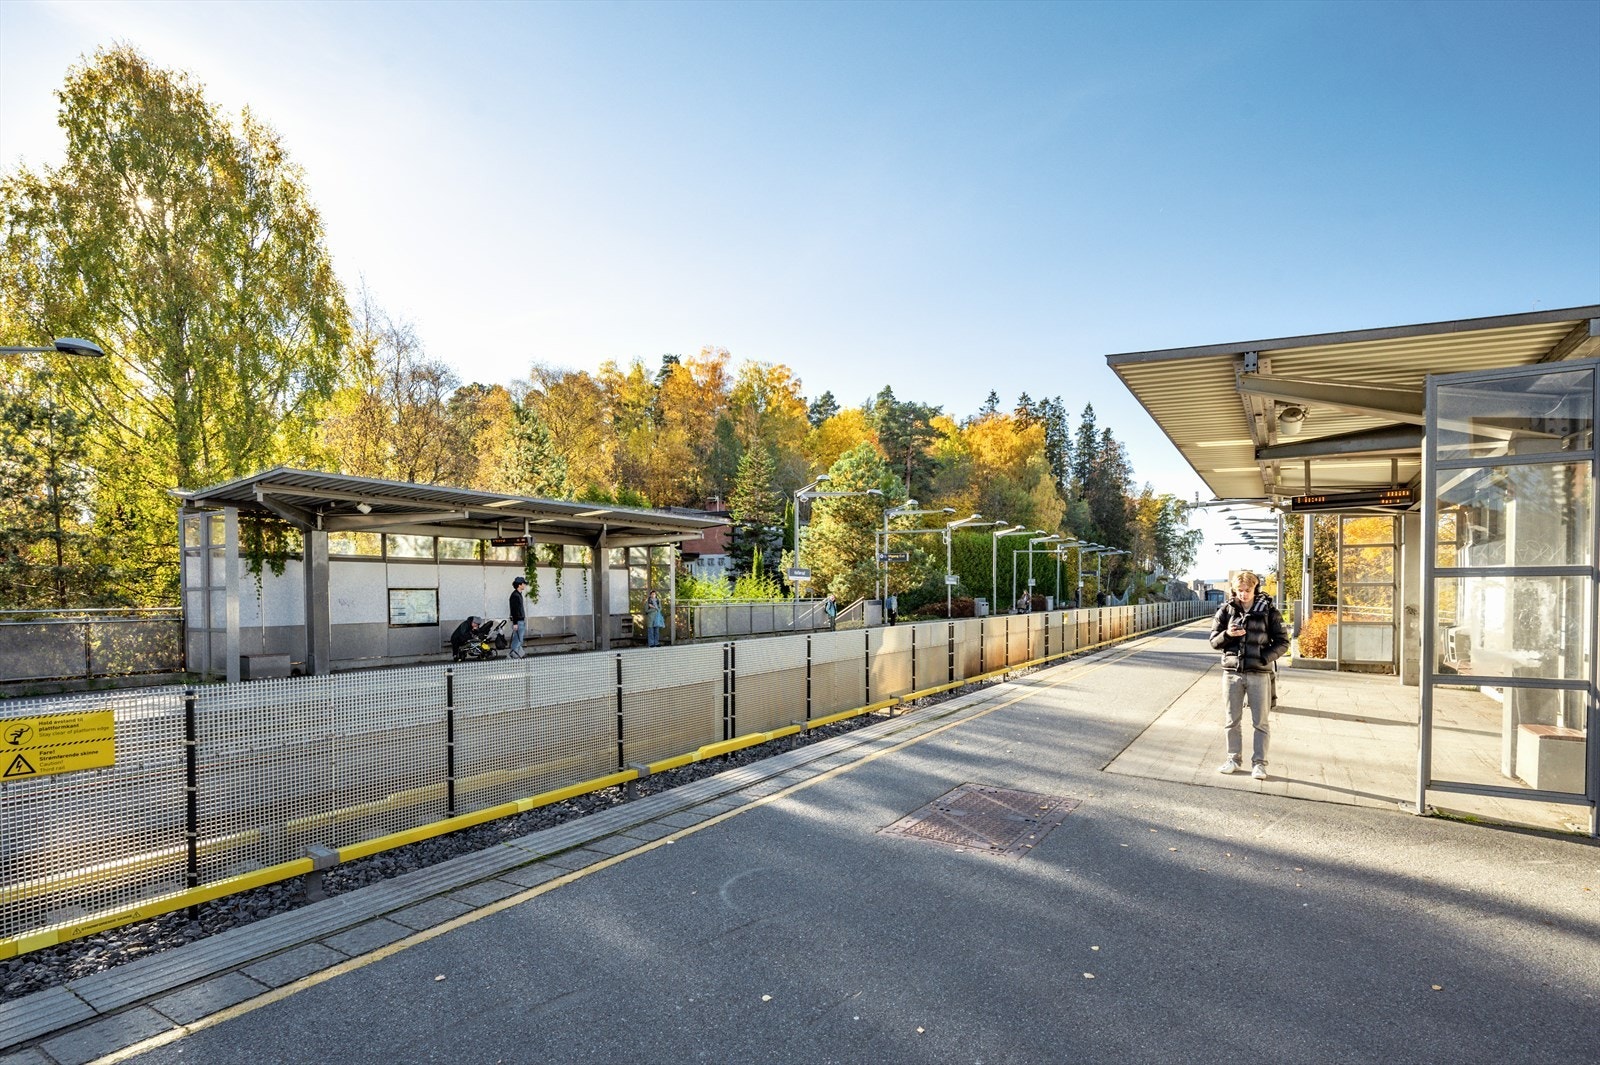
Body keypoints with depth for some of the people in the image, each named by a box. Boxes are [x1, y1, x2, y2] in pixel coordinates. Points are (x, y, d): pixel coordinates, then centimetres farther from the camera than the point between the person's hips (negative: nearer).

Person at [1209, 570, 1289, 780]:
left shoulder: (1269, 610, -1)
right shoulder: (1226, 610, 3)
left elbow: (1282, 642, 2)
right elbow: (1214, 641, 7)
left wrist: (1266, 658, -13)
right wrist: (1227, 634, -14)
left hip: (1259, 674, -2)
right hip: (1232, 672, 2)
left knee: (1260, 722, 5)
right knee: (1232, 721, 10)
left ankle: (1259, 763, 14)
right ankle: (1233, 759, 22)